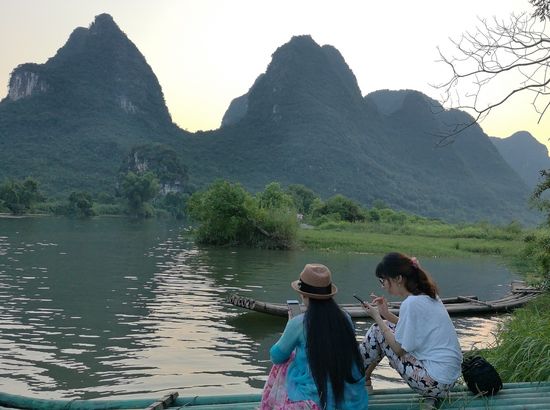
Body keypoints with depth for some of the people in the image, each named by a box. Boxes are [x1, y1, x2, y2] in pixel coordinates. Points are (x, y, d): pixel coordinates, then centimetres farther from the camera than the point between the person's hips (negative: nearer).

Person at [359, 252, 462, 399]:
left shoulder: (411, 303, -20)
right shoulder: (428, 295, 7)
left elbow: (399, 348, -13)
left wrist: (377, 317, -5)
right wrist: (385, 314, 8)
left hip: (434, 383, -9)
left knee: (377, 331, 0)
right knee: (384, 327, 16)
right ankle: (364, 378, 25)